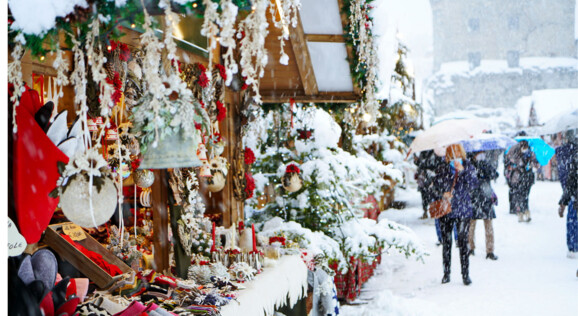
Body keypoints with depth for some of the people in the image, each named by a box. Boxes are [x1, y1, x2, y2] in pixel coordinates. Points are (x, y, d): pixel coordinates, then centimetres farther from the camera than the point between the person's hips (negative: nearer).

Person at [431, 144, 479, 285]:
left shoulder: (468, 167, 4)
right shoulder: (442, 170, 6)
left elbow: (473, 185, -11)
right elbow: (436, 189, 8)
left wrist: (463, 171, -21)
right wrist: (442, 194, -12)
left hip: (463, 211, -1)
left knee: (463, 242, -5)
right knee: (446, 242, 6)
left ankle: (465, 274, 4)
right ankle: (446, 273, 18)